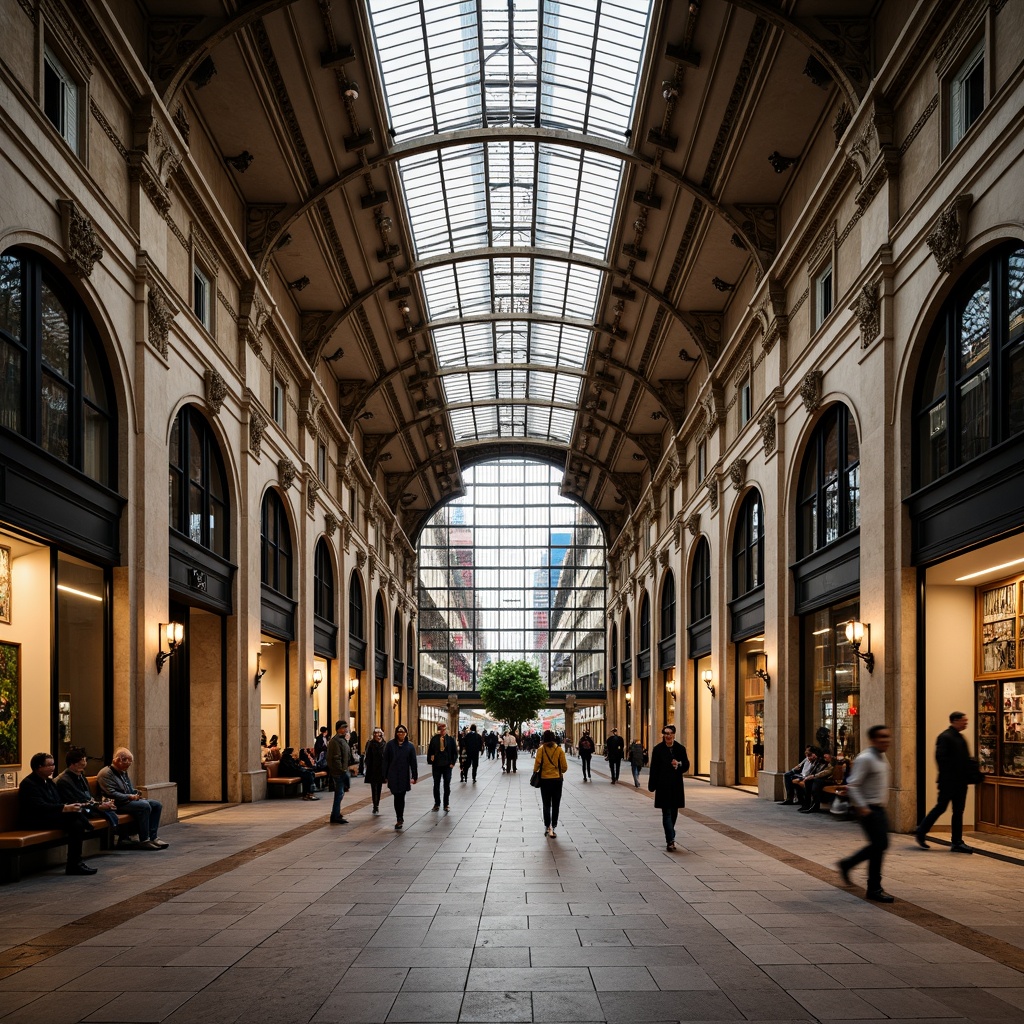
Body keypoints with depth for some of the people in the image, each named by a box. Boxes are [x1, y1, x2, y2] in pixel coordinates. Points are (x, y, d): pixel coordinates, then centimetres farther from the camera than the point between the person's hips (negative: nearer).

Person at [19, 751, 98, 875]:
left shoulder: (48, 781, 17)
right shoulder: (28, 784, -11)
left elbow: (60, 801, 16)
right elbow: (40, 807, -24)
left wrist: (70, 806, -8)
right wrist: (65, 808, -32)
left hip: (53, 816, 9)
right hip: (36, 821, -9)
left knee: (77, 824, -21)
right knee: (74, 813, -30)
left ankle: (75, 864, -21)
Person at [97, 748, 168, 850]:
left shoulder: (123, 772, 22)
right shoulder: (106, 773, -9)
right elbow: (111, 794, -20)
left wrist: (137, 794, 8)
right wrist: (129, 797, -23)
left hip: (129, 801, 10)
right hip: (117, 805, -10)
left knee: (157, 805, -3)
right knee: (144, 806, -31)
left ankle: (153, 837, -9)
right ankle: (144, 841, -28)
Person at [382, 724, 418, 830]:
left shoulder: (410, 746, 1)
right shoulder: (390, 744, 1)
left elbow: (413, 763, 3)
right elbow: (386, 761, 2)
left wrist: (414, 776, 1)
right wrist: (385, 776, 0)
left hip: (404, 776, 0)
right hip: (393, 776, 0)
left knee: (401, 797, -2)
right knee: (397, 797, 1)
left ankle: (399, 819, 6)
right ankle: (400, 819, 12)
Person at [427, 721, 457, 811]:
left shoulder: (450, 739, -2)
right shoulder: (434, 739, -2)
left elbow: (455, 752, 2)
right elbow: (430, 751, 2)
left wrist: (452, 763, -5)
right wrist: (430, 762, -5)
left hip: (447, 766, -1)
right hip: (436, 766, 1)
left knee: (447, 786, 5)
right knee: (436, 786, 9)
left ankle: (446, 805, 13)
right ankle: (437, 804, 20)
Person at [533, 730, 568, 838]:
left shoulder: (541, 749, -8)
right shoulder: (559, 750, -5)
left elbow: (537, 765, -11)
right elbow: (564, 767, -3)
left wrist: (535, 771, 10)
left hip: (545, 780, 0)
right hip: (557, 780, 0)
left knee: (546, 805, 12)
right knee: (555, 805, 7)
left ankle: (547, 828, 13)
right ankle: (553, 828, 2)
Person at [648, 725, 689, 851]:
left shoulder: (680, 749, 5)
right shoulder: (658, 749, -2)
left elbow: (686, 766, 7)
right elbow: (654, 768, -2)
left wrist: (679, 764, -16)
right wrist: (652, 786, -5)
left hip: (676, 786, 3)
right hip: (663, 786, -3)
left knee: (674, 812, 12)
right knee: (667, 813, -8)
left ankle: (670, 838, 27)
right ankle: (671, 840, -15)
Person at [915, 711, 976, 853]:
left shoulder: (960, 737, 15)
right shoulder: (945, 737, -13)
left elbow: (965, 758, 18)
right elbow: (940, 758, -20)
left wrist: (968, 776, 5)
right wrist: (946, 776, -21)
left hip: (960, 782, 9)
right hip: (949, 781, -9)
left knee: (958, 811, 8)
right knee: (941, 807, -2)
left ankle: (957, 843, 12)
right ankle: (920, 832, 12)